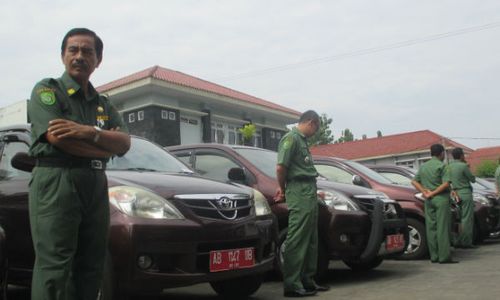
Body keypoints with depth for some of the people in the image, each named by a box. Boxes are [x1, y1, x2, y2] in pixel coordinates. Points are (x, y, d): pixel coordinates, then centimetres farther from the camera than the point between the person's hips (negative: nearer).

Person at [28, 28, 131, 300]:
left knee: (91, 269, 5)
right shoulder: (47, 90, 5)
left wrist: (89, 132, -13)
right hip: (55, 183, -5)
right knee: (54, 270, -8)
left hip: (96, 186, 6)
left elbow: (124, 143, 5)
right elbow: (57, 137, -12)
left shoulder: (103, 104, 21)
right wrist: (106, 144, -1)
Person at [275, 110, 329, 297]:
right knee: (297, 240, -8)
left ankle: (307, 281, 23)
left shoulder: (302, 140, 21)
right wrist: (283, 188, -2)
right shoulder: (292, 137, -8)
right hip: (299, 193, -10)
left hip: (310, 193, 10)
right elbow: (281, 167, -16)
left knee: (310, 240, 14)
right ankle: (292, 285, -3)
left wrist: (283, 189, 12)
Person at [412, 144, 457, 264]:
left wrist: (424, 192, 0)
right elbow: (446, 184, -17)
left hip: (429, 200, 6)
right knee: (442, 227, -5)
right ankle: (444, 257, -5)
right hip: (441, 198, -6)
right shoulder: (441, 165, -7)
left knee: (431, 228, 7)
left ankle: (434, 256, 10)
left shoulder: (423, 166, 13)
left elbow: (414, 181, 12)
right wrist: (432, 193, -10)